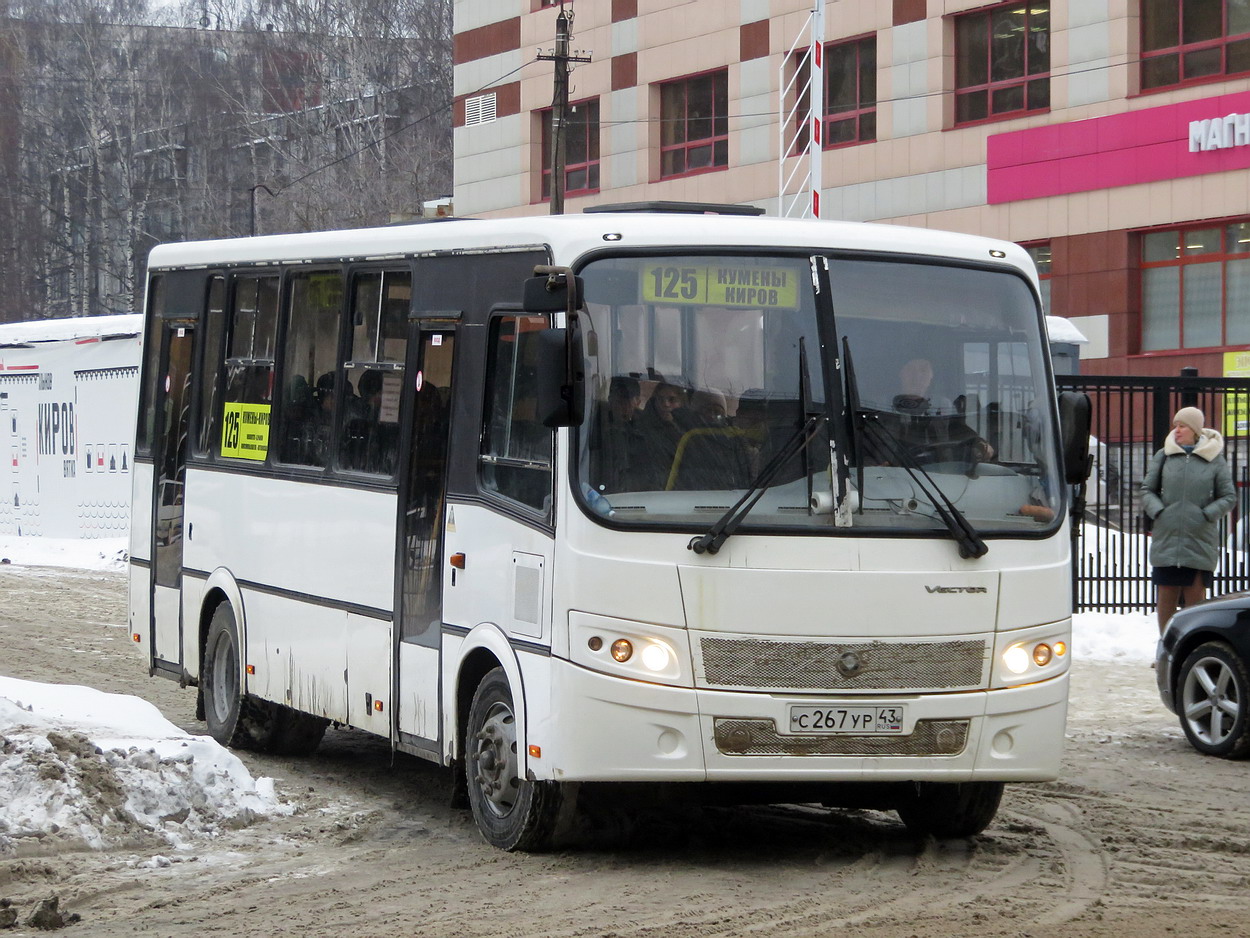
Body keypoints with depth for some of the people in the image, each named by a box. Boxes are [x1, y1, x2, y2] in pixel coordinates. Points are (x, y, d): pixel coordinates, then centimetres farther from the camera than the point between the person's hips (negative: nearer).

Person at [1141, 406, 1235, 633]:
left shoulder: (1215, 459, 2)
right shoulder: (1163, 457, 7)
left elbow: (1228, 497, 5)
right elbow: (1147, 490, 13)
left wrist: (1207, 515, -8)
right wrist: (1158, 512, -4)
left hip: (1200, 542, -2)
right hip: (1166, 540, 2)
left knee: (1195, 597, -1)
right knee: (1167, 597, 4)